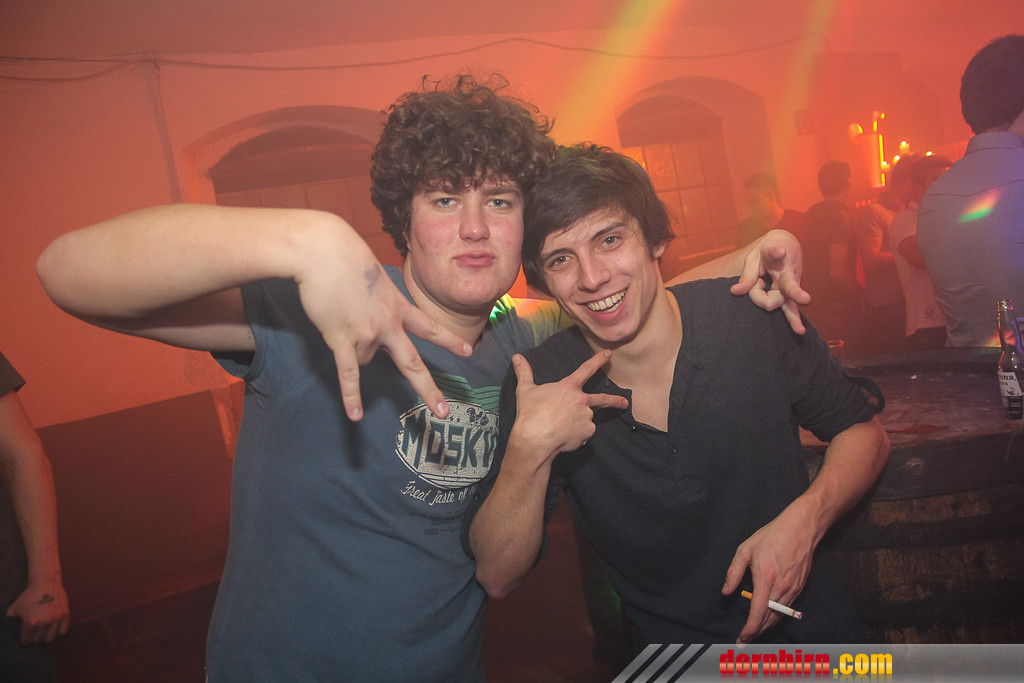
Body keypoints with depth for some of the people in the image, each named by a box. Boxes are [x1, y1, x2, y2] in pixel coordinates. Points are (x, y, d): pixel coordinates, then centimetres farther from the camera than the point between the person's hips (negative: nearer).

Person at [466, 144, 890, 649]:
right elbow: (497, 577, -15)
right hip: (667, 651, 0)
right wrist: (530, 447, -30)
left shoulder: (748, 315, -13)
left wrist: (805, 518, -17)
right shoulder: (539, 384, -12)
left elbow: (863, 432, 1)